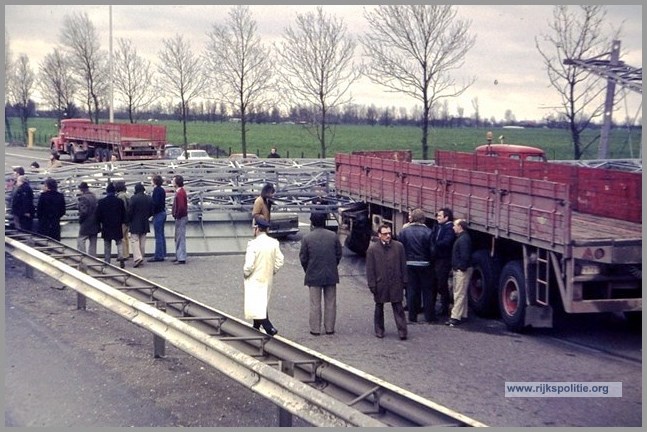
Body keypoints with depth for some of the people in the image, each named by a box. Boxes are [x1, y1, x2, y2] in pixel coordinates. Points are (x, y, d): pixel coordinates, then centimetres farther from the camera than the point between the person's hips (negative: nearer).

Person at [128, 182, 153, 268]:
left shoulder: (134, 198, -14)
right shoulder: (149, 198, 3)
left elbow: (130, 211, -12)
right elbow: (152, 211, 8)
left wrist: (129, 220, 3)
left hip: (135, 223, -5)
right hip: (145, 224, 5)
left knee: (135, 240, -5)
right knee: (142, 241, 13)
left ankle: (137, 257, -20)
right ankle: (141, 257, 18)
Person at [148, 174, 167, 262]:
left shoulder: (156, 190, -14)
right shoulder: (162, 190, 12)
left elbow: (155, 203, -20)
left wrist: (153, 213, -10)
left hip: (158, 214, -9)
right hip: (163, 213, 9)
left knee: (158, 236, -6)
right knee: (161, 235, 13)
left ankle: (158, 256, -5)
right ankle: (162, 254, 18)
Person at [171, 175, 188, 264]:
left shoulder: (180, 193, -19)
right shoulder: (180, 191, 12)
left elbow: (181, 206, -27)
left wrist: (177, 215, -17)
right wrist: (175, 214, 13)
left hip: (180, 218, -11)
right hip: (180, 217, 11)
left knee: (180, 238, -7)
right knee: (178, 238, 17)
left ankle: (182, 258, -4)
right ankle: (179, 257, 24)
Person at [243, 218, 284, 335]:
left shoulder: (253, 244, -20)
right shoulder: (274, 243, -1)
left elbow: (249, 265, -21)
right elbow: (279, 261, 1)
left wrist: (245, 274, -3)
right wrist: (272, 272, 13)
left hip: (254, 280, -7)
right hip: (268, 279, 7)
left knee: (256, 306, -5)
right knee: (262, 304, 20)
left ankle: (270, 328, -17)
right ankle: (256, 328, 32)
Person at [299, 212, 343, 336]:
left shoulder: (307, 238, -9)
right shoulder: (333, 236, -4)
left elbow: (303, 258, -4)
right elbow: (339, 255, 3)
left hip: (314, 275, -2)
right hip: (331, 275, 2)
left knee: (315, 304, 6)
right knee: (330, 303, 11)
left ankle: (315, 329, 10)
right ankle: (330, 328, 15)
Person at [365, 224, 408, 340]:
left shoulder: (398, 246, 1)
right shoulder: (372, 249, -3)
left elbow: (403, 265, 5)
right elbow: (370, 269, -2)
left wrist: (404, 281, 4)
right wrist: (372, 284, -6)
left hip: (396, 283, 0)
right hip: (380, 284, 0)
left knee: (398, 308, -2)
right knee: (379, 308, 12)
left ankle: (402, 331, -1)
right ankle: (379, 330, 23)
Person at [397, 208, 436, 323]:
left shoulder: (404, 231, -5)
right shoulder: (427, 231, -12)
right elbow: (432, 250, -12)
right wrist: (431, 261, 5)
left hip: (409, 264, 2)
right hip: (424, 264, -2)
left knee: (411, 290, 10)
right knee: (427, 291, 8)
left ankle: (412, 316, 13)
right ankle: (429, 316, 12)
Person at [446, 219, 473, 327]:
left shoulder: (464, 239, -18)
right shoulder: (461, 238, 15)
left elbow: (465, 256, -25)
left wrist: (462, 267, -21)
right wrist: (455, 267, 19)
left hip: (462, 270, -11)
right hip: (459, 269, 11)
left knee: (459, 294, -10)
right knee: (461, 294, 15)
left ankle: (455, 317, -11)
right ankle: (463, 315, 22)